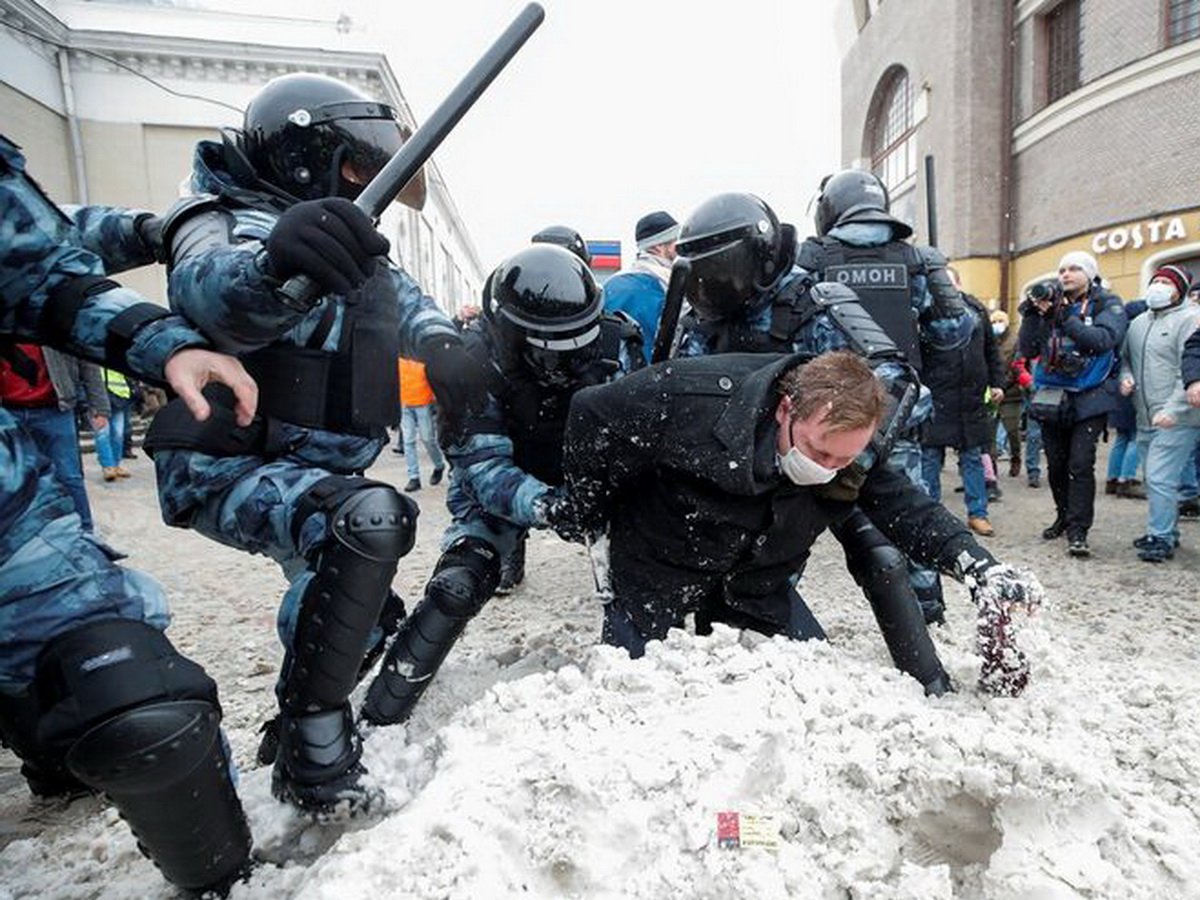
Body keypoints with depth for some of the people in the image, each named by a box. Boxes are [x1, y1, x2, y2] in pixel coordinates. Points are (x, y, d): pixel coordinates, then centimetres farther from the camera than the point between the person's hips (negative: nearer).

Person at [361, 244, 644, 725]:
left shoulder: (609, 341, -20)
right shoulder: (474, 364, -28)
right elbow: (486, 469, -31)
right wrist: (543, 505, -50)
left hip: (580, 478, 4)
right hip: (496, 491, -3)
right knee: (457, 588, -21)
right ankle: (378, 718, -5)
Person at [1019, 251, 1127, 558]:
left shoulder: (1107, 304, -1)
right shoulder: (1051, 303, 7)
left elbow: (1103, 339, -21)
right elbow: (1028, 350, 1)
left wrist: (1064, 318, -29)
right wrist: (1032, 315, -12)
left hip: (1089, 398, -4)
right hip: (1052, 397, 4)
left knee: (1080, 465, -10)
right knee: (1056, 464, 12)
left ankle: (1078, 531, -3)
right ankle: (1064, 516, 30)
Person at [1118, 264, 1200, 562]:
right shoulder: (1138, 322, 14)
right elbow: (1125, 357, 26)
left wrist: (1173, 409, -24)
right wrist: (1126, 377, 3)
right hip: (1146, 419, 7)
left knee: (1160, 478, -10)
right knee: (1156, 479, 16)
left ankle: (1161, 538, 1)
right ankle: (1165, 530, 29)